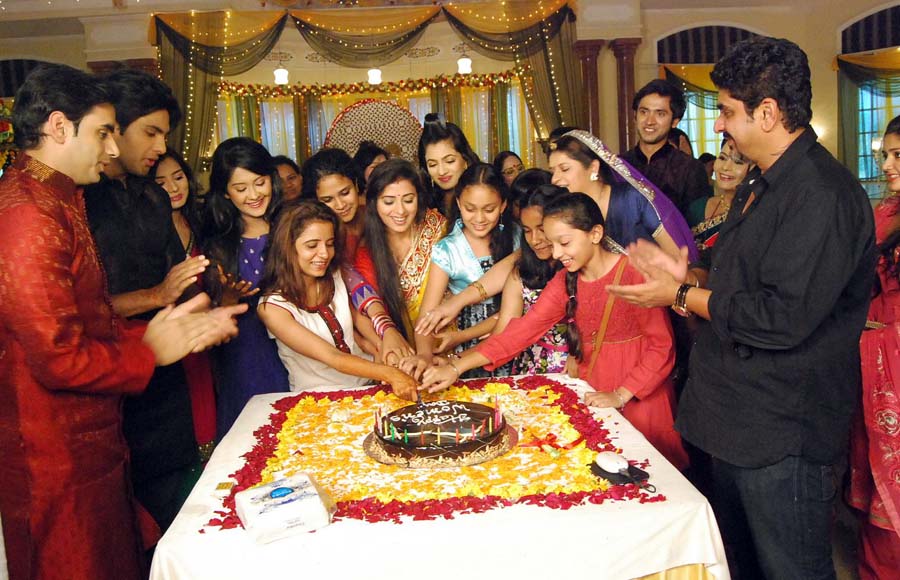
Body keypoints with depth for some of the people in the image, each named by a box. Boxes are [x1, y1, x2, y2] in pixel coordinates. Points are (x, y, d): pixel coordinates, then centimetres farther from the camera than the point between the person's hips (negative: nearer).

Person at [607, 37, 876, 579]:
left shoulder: (822, 194, -22)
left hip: (782, 434, -10)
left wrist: (682, 297, -17)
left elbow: (783, 319, -28)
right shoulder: (761, 184, 13)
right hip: (741, 421, 10)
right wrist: (688, 273, 4)